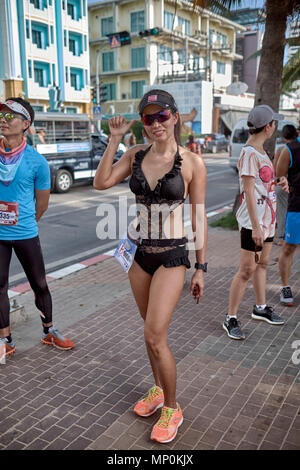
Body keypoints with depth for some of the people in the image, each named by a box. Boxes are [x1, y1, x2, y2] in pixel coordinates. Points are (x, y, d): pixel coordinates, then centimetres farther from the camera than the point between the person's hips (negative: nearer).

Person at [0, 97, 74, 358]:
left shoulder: (36, 161, -8)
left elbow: (42, 201, 2)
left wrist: (24, 224, 10)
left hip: (25, 234, -2)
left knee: (40, 285, 11)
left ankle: (49, 332, 30)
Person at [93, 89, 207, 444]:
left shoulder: (191, 163, -8)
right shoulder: (135, 155, 3)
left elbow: (199, 217, -5)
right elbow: (101, 183, -9)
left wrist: (200, 268, -3)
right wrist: (114, 140, -9)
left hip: (172, 256, -4)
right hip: (140, 253, 5)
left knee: (155, 337, -6)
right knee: (151, 331, 18)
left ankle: (171, 408, 17)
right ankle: (158, 390, 40)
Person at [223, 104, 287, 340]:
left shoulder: (260, 151, 12)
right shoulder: (249, 153, -17)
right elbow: (248, 191, -22)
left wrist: (278, 182, 12)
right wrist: (255, 226, -24)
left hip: (267, 217, 10)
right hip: (253, 221, -9)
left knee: (262, 263, 18)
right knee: (247, 270, -6)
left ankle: (261, 308, 34)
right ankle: (231, 318, 5)